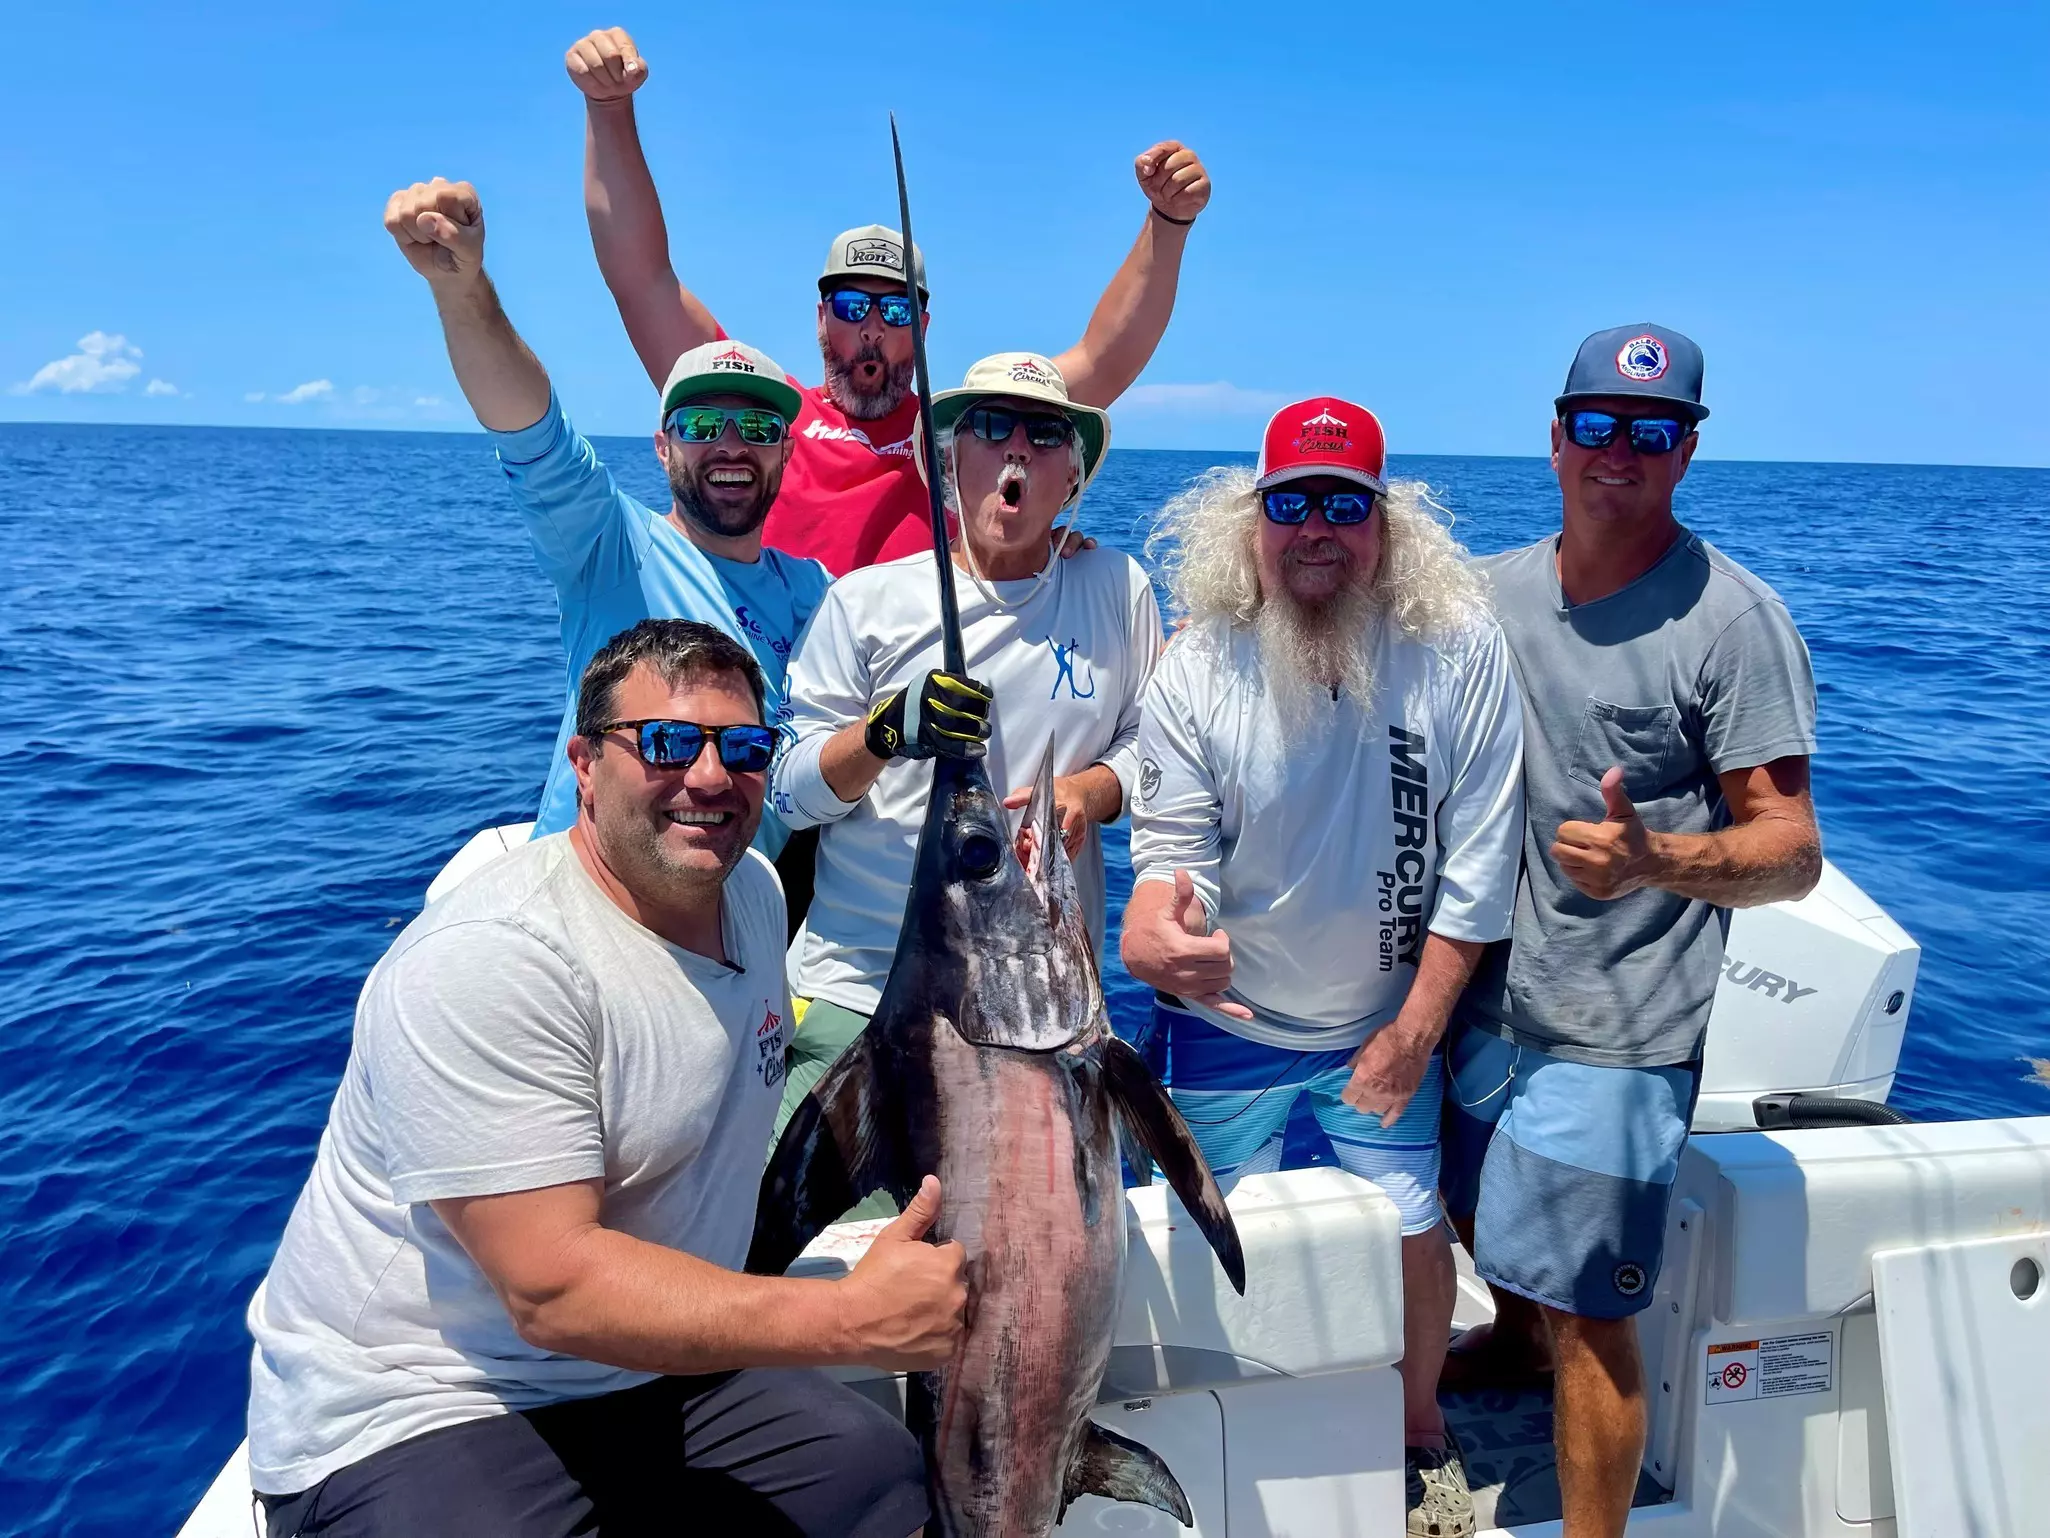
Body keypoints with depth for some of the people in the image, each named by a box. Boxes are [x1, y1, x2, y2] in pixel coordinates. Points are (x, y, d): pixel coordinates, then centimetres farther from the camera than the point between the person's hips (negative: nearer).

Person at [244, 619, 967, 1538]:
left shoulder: (754, 888, 3)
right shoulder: (487, 961, -25)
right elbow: (555, 1290, -30)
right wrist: (854, 1318, -34)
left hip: (662, 1364, 8)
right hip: (422, 1408, -8)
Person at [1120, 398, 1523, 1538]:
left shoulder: (1461, 651, -15)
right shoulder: (1198, 670, -14)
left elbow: (1479, 857, -11)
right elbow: (1175, 844, -13)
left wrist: (1415, 1026, -10)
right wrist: (1155, 929, -37)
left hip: (1387, 1020, 0)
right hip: (1227, 1021, 0)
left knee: (1412, 1228, 4)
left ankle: (1422, 1430, 37)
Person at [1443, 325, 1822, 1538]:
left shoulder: (1734, 618, -15)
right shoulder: (1492, 591, 1)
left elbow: (1794, 850, -17)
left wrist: (1653, 858, -36)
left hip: (1616, 1032, -6)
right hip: (1488, 994, 6)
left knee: (1589, 1320, 2)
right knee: (1485, 1219, 27)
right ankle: (1517, 1340, 58)